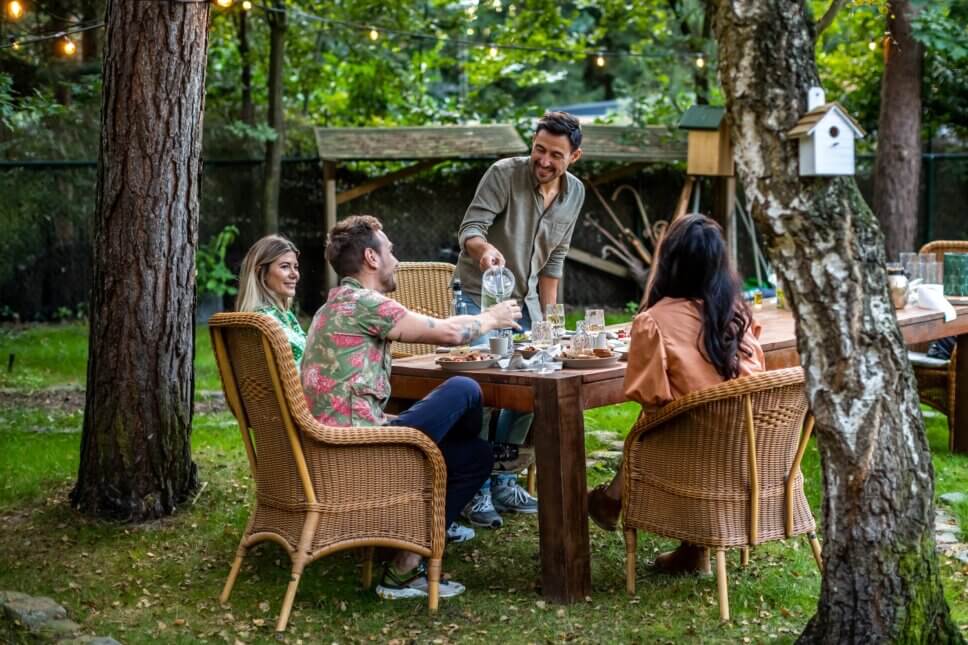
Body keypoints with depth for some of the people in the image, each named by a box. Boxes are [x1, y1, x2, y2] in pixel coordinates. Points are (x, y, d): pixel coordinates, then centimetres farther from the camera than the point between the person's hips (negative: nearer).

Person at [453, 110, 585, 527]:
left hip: (524, 301, 6)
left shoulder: (574, 193, 1)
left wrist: (548, 317, 5)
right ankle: (476, 490, -7)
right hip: (480, 295, -6)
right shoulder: (504, 174, -17)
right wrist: (485, 248, -49)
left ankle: (502, 479, 17)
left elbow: (554, 258, 9)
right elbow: (471, 226, -25)